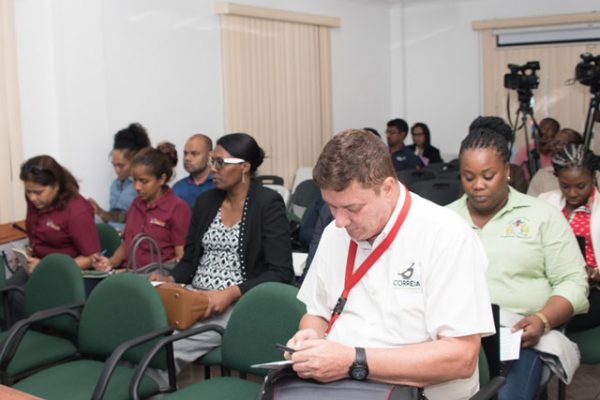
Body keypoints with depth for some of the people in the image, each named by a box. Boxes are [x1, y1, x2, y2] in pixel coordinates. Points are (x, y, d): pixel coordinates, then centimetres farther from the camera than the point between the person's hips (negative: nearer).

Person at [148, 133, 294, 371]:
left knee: (171, 347, -27)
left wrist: (231, 294, -22)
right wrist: (170, 280, -5)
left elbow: (280, 272, -11)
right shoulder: (205, 201, 13)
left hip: (238, 304, -5)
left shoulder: (269, 204, -5)